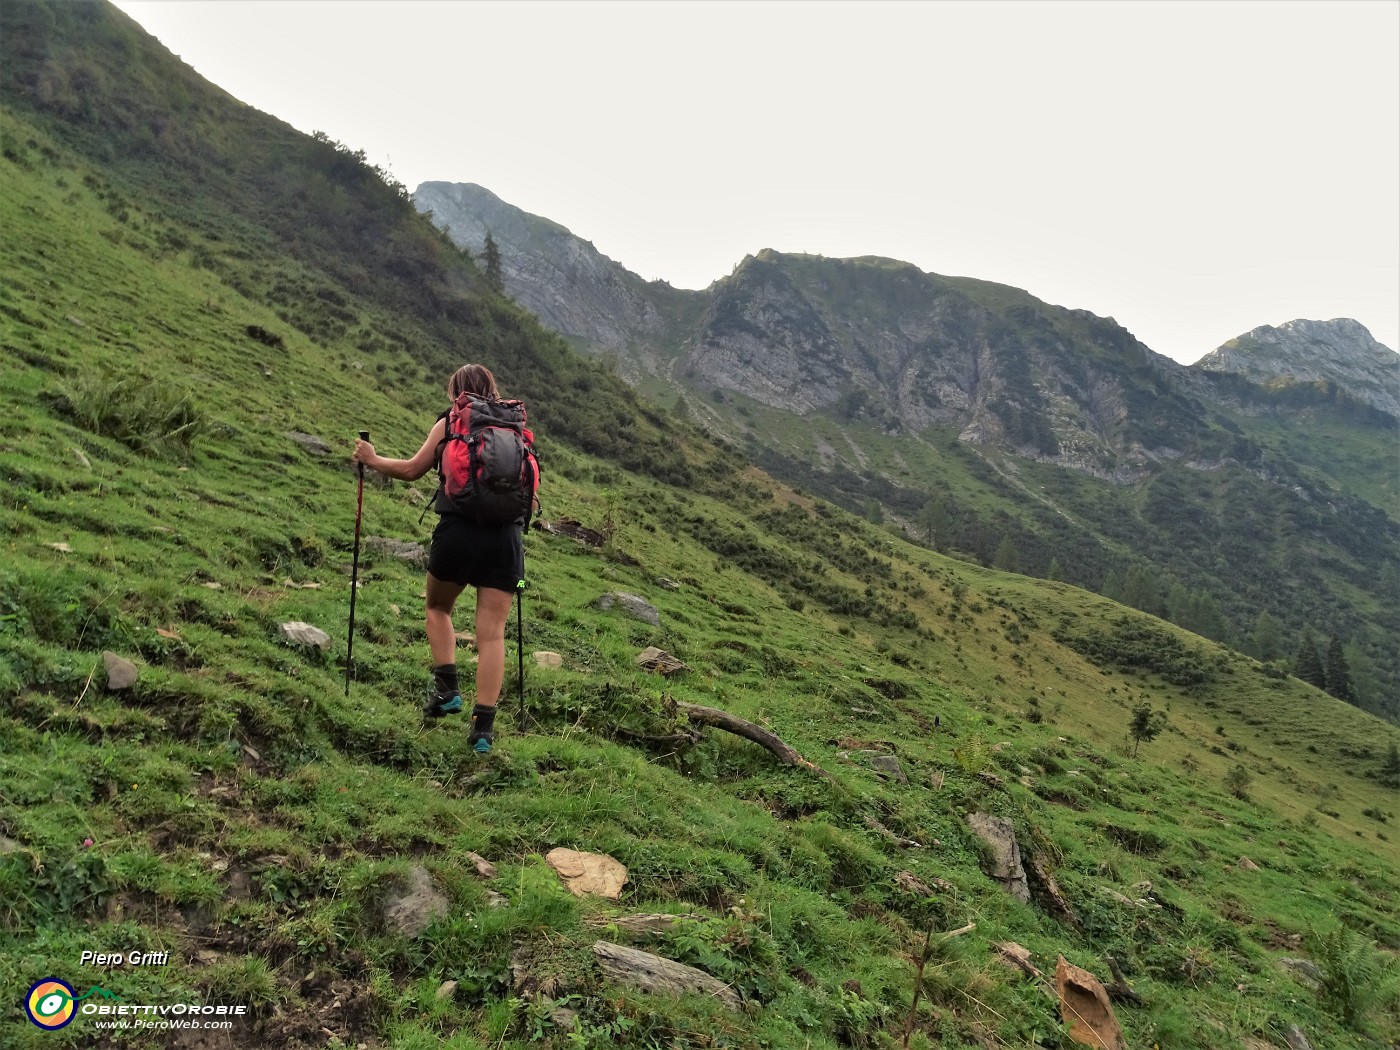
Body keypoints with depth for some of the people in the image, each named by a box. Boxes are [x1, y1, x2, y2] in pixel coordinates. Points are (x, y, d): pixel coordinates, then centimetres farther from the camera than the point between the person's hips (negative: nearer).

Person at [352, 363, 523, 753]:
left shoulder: (449, 422, 5)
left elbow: (412, 470, 9)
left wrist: (372, 460, 25)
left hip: (458, 531, -2)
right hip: (505, 536, 2)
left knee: (437, 608, 25)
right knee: (492, 631, 3)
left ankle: (447, 688, 13)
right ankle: (484, 724, 0)